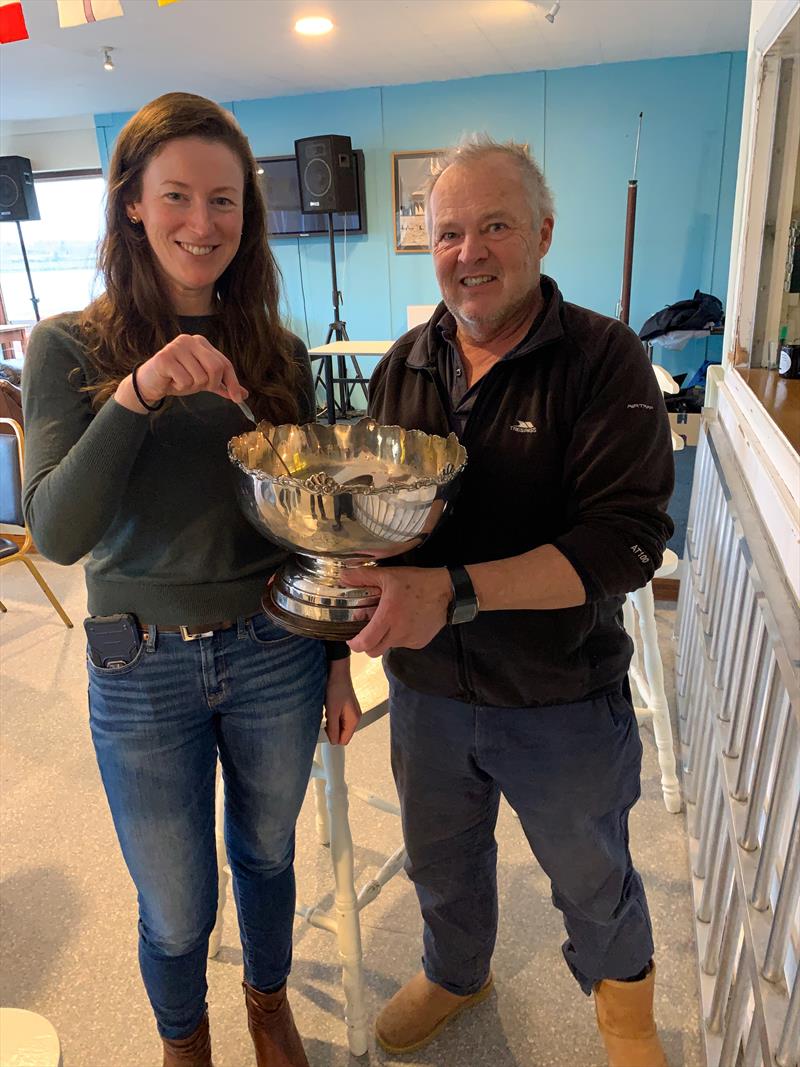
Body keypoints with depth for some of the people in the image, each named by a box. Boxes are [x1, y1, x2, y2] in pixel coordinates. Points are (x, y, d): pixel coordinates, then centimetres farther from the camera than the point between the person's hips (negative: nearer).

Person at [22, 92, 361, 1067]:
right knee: (176, 912, 17)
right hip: (143, 672, -1)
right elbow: (57, 533, -18)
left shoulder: (276, 351, 0)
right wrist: (135, 396, -31)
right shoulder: (69, 347, -7)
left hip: (276, 655, 2)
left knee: (268, 856, 24)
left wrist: (338, 659, 6)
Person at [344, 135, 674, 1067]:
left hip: (564, 700, -3)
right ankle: (455, 972, 61)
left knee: (592, 876, 23)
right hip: (426, 685, 4)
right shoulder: (404, 366, -1)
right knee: (440, 860, 28)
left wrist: (454, 591, -35)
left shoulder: (603, 359, -16)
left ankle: (621, 992, 58)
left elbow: (626, 540, -25)